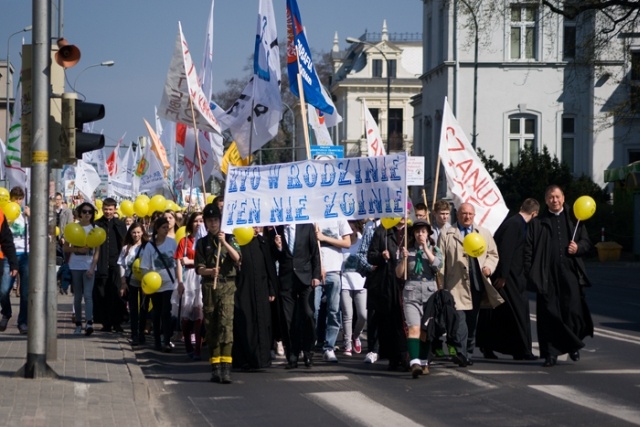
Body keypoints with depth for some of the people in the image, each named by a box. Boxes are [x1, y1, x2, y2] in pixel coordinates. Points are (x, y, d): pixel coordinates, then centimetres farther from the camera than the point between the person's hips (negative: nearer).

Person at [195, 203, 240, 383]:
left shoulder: (229, 239, 8)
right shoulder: (202, 243, 10)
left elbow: (237, 258, -6)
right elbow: (199, 268, 4)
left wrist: (224, 243, -16)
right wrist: (209, 271, -16)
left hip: (227, 286, -2)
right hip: (209, 286, 2)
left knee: (226, 323, -14)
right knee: (211, 326, 3)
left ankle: (225, 366, -20)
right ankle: (215, 366, 8)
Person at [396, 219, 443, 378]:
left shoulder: (435, 250, 11)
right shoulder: (408, 250, 9)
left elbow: (437, 265, -9)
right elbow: (399, 274, 6)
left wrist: (426, 248, -8)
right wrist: (404, 258, -8)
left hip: (430, 293, 1)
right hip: (411, 294, -1)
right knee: (414, 328, -17)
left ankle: (424, 362, 17)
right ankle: (414, 363, -29)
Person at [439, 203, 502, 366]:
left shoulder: (484, 233, 15)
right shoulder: (447, 235, 5)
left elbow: (492, 254, 18)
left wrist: (489, 267, -4)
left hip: (477, 284, 4)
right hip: (456, 285, -4)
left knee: (472, 319, 9)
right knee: (459, 318, -16)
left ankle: (468, 353, 18)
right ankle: (460, 353, -23)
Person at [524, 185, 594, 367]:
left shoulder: (573, 219, 13)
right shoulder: (538, 223, 10)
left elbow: (587, 242, 14)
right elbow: (528, 249, 4)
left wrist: (578, 248, -9)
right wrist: (529, 273, -6)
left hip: (570, 273, 0)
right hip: (547, 275, 0)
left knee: (573, 310, -5)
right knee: (549, 314, -2)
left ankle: (573, 344, 18)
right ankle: (551, 353, 3)